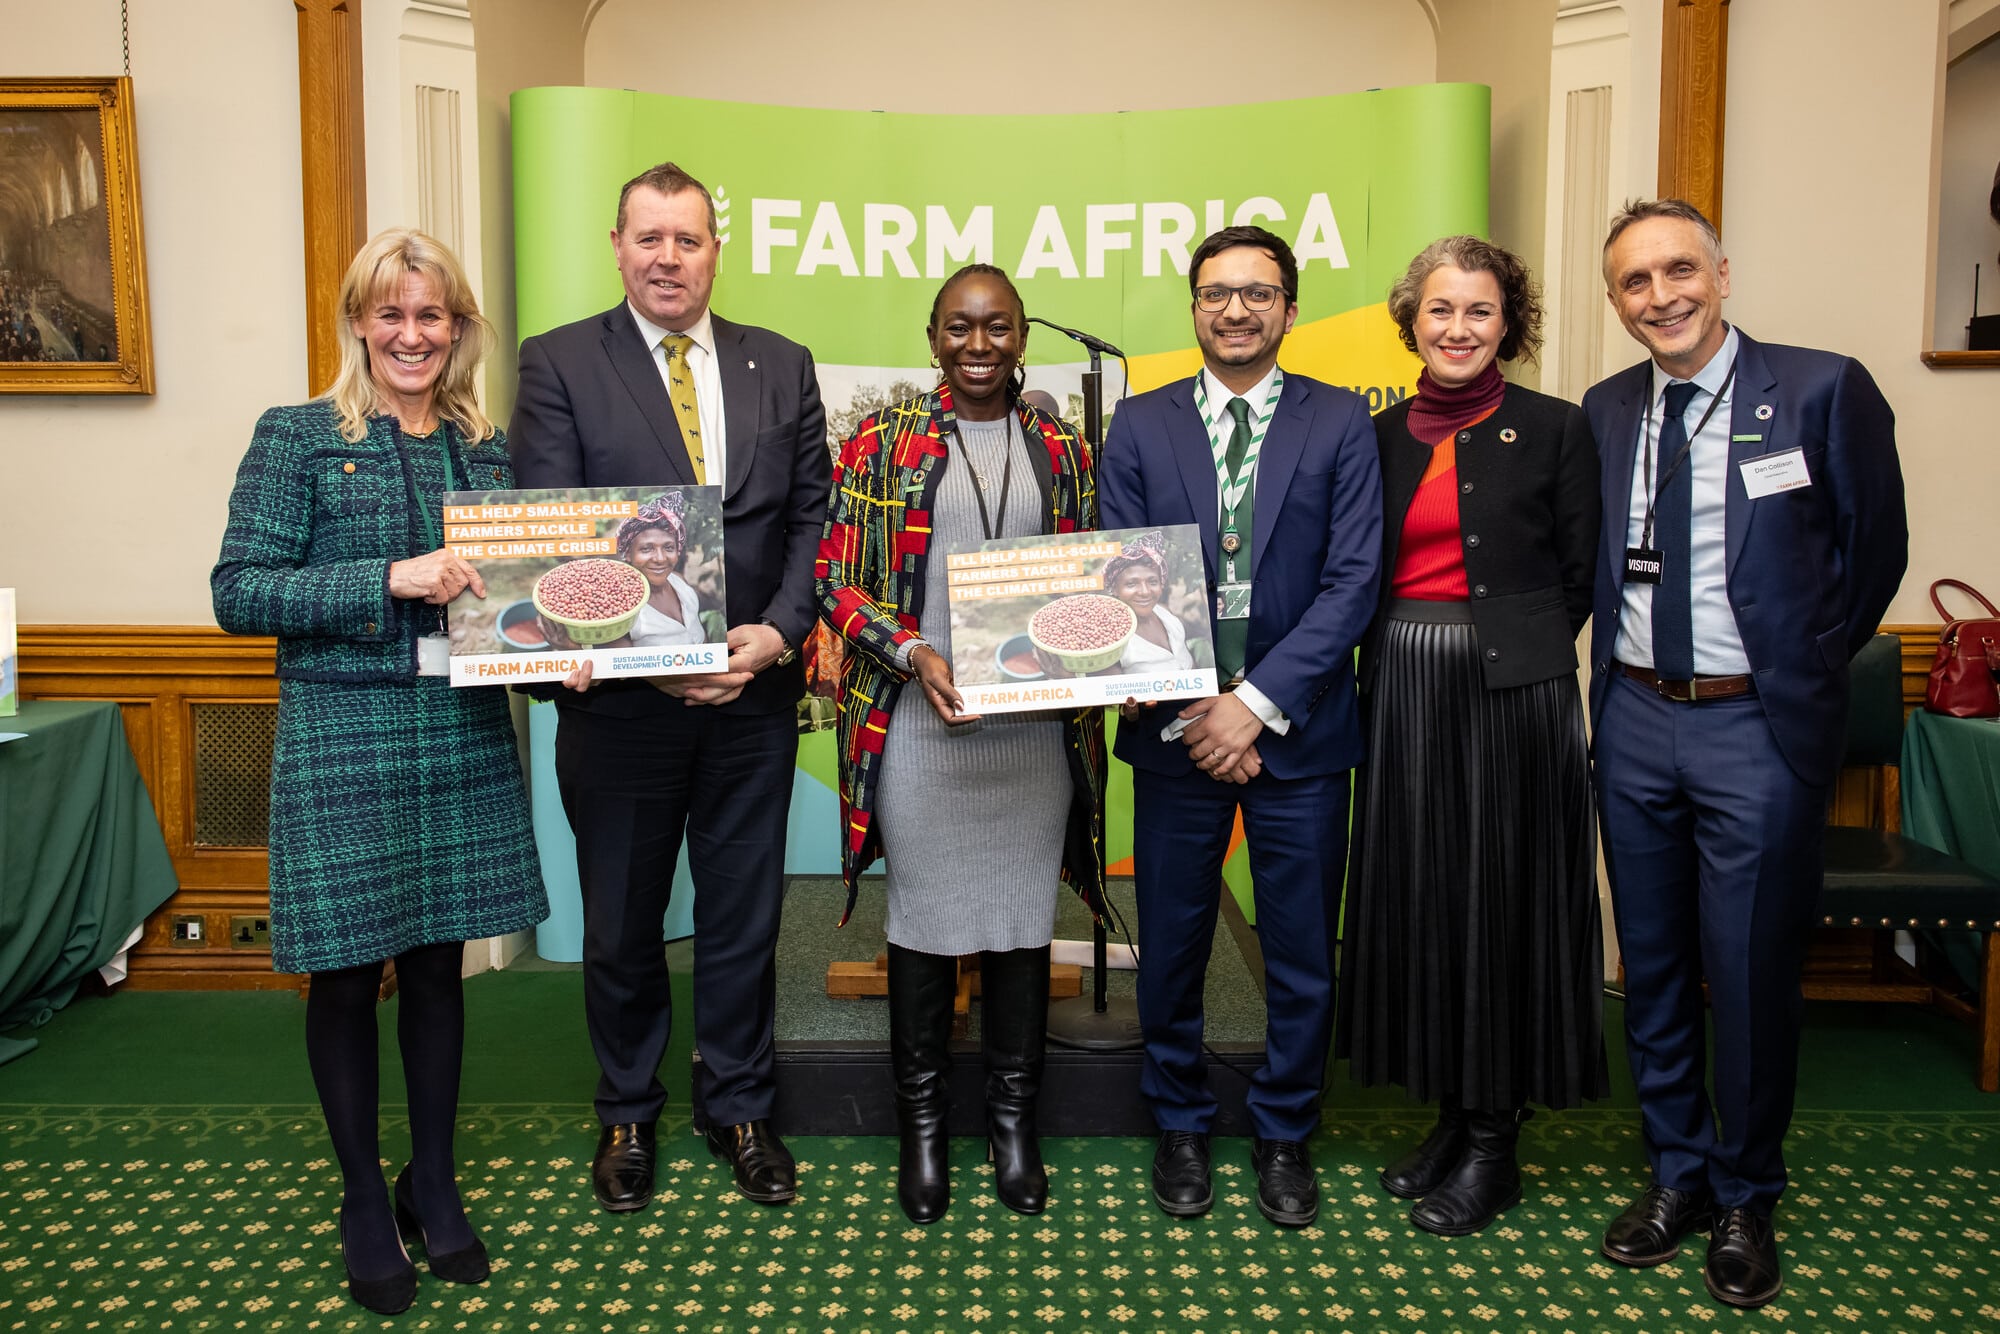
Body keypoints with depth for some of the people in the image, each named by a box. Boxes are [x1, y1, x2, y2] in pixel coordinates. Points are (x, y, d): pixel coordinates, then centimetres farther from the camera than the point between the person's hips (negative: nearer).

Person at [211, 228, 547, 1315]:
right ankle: (364, 1199, 27)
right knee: (348, 972, 7)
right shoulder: (296, 438, -3)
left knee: (437, 961, 13)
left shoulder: (487, 448, 9)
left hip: (464, 739, 4)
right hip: (341, 744, -3)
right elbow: (239, 593, -10)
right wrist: (392, 580, -20)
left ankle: (433, 1182, 31)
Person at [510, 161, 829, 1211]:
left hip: (753, 692, 2)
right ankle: (627, 1114, 37)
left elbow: (813, 516, 4)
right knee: (621, 921, 15)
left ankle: (738, 1105, 35)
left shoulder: (782, 367, 6)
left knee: (744, 915, 14)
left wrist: (778, 631, -12)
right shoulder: (558, 364, -2)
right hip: (617, 697, -2)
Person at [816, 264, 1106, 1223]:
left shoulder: (1061, 447, 9)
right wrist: (913, 655, -14)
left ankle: (1013, 1116, 27)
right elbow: (837, 576, 0)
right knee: (925, 915, 7)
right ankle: (921, 1119, 25)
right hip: (920, 721, -2)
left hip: (1036, 722, 2)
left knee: (1023, 917, 9)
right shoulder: (883, 438, 2)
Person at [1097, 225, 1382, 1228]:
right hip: (1176, 728, 1)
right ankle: (1181, 1126, 31)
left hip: (1299, 730, 0)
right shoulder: (1141, 424, 5)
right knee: (1171, 947, 11)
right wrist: (1191, 710, -10)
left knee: (1302, 954, 9)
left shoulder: (1340, 422, 2)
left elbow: (1353, 581, -6)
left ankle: (1283, 1134, 30)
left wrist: (1257, 702, -14)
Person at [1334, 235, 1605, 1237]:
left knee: (1504, 897, 2)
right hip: (1403, 692, 4)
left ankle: (1496, 1138, 16)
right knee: (1419, 894, 9)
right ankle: (1452, 1111, 25)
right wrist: (1403, 659, 0)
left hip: (1513, 691, -4)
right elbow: (1362, 579, 11)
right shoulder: (1380, 437, 9)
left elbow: (1579, 578, 0)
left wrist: (1511, 649, -3)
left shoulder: (1555, 429, -1)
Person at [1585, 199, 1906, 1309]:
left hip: (1760, 728, -4)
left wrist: (1806, 672, 4)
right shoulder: (1606, 412, 6)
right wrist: (1609, 677, 4)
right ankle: (1676, 1173, 32)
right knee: (1653, 966, 14)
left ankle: (1746, 1200, 25)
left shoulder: (1823, 390, -7)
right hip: (1636, 720, 4)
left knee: (1752, 971, 4)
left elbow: (1874, 548, 2)